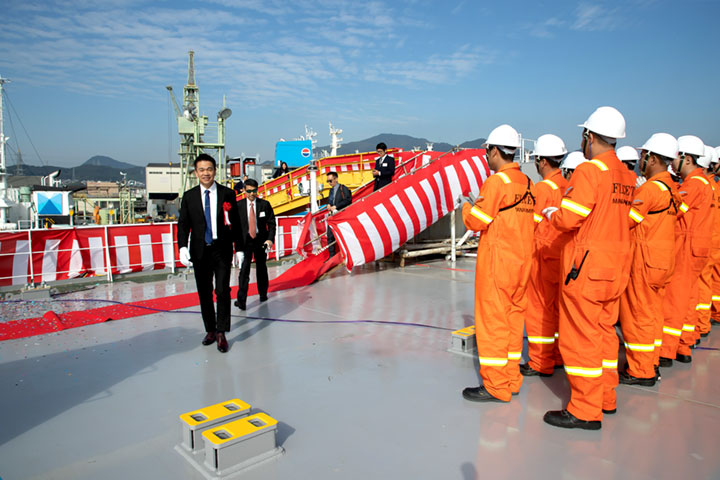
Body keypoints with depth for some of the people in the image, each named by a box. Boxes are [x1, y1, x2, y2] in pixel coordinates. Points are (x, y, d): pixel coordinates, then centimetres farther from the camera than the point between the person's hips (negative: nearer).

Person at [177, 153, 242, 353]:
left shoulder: (227, 194, 1)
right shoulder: (189, 196, 5)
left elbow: (236, 223, 3)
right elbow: (183, 224, 3)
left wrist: (239, 248, 1)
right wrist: (183, 247, -13)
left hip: (222, 249, -2)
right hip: (200, 251, 2)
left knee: (222, 291, -6)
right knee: (204, 293, 10)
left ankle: (221, 333, 4)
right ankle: (210, 330, 25)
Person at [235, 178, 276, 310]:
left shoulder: (265, 204, -1)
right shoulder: (238, 205, -2)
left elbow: (271, 223, 0)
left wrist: (270, 238, -12)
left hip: (261, 240, 2)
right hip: (245, 241, -2)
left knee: (261, 268, 15)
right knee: (244, 269, -10)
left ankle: (263, 293, 31)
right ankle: (241, 300, -9)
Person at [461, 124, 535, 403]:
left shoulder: (497, 181, -13)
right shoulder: (527, 183, 11)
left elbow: (476, 222, -13)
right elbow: (533, 222, 14)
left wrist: (467, 207, 6)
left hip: (497, 260, -8)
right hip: (522, 261, 8)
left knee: (492, 320, -2)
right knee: (513, 318, 14)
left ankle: (495, 386, 5)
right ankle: (511, 379, 23)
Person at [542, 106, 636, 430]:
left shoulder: (589, 170, -15)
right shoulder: (626, 176, 10)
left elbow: (569, 219, -20)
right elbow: (620, 217, 12)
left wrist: (549, 212, 1)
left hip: (587, 265, -9)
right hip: (617, 265, 9)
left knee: (580, 336, -1)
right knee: (604, 331, 18)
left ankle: (586, 411, 7)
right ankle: (606, 397, 30)